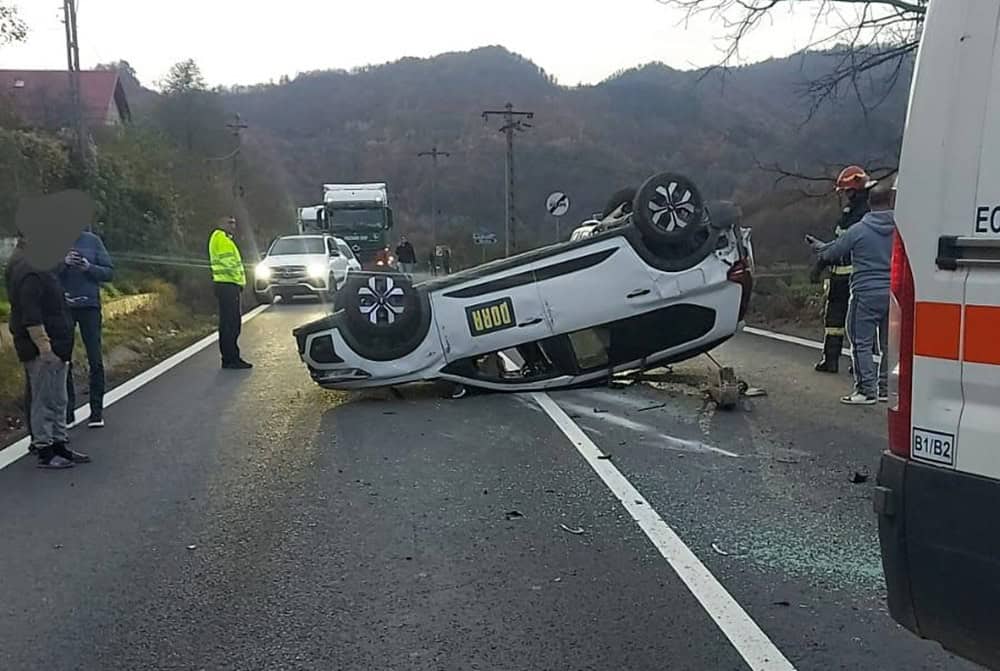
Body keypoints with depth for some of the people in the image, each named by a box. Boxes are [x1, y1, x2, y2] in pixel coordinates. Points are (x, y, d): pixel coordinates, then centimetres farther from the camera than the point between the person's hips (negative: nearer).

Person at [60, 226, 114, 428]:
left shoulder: (92, 240, 3)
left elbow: (109, 272, 2)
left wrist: (89, 268, -15)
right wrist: (63, 264, -18)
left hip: (89, 305, 0)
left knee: (95, 360, -1)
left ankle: (97, 410, 7)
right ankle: (67, 409, 16)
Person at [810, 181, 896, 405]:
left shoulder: (858, 230, -8)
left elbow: (832, 252, 3)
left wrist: (818, 246, 23)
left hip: (866, 294, -4)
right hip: (894, 293, 4)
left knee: (862, 343, 1)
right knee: (890, 343, 13)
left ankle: (867, 389, -1)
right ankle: (886, 387, 19)